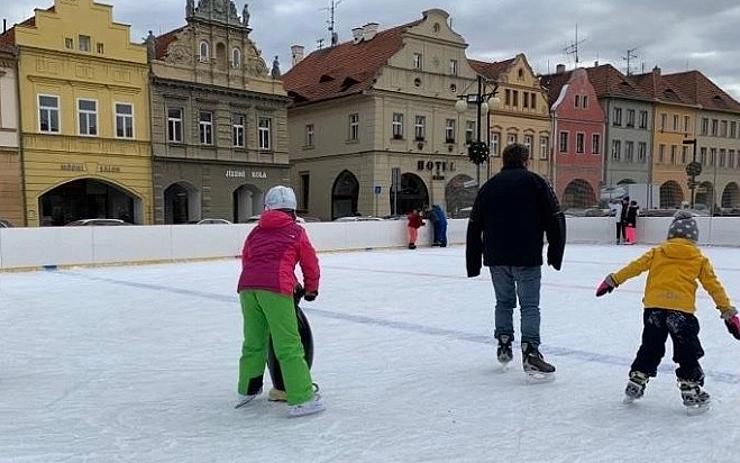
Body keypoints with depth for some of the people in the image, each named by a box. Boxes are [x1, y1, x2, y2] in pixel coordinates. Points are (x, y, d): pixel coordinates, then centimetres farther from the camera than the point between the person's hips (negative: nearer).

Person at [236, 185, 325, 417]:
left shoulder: (256, 231, 26)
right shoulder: (296, 231, 16)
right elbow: (311, 265, 19)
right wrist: (311, 290, 35)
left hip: (247, 286, 5)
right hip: (275, 288, -5)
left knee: (253, 342, 20)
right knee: (289, 346, -3)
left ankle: (247, 390, 34)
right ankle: (301, 400, -3)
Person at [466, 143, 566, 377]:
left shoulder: (489, 185, 12)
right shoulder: (534, 181, 3)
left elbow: (474, 226, 12)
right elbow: (554, 218, -3)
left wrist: (473, 263, 17)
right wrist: (555, 254, 5)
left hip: (496, 257, 4)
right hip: (527, 257, -3)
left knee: (504, 301, 19)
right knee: (529, 305, 1)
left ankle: (504, 346, 21)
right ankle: (530, 353, -7)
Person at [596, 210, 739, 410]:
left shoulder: (657, 252, 12)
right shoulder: (700, 259, 10)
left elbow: (635, 266, 9)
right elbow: (714, 286, 10)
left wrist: (613, 280, 18)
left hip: (654, 307, 3)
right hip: (681, 310, -2)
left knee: (650, 348, 17)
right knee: (688, 352, 11)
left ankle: (635, 384, 21)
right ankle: (690, 388, 13)